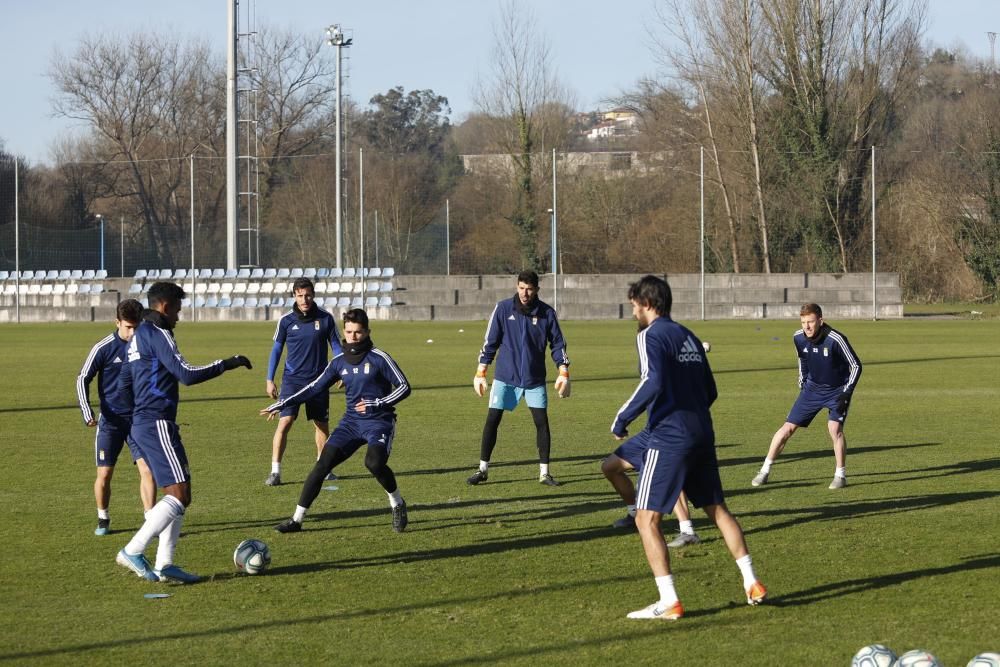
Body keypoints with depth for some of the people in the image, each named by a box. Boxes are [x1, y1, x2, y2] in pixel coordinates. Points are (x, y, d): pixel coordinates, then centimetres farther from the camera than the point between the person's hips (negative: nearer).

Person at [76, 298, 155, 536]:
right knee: (104, 474, 1)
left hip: (139, 418, 2)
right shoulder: (104, 348, -9)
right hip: (110, 420, -2)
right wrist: (87, 413, -14)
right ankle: (103, 519, 23)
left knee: (147, 469, -11)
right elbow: (83, 379, -3)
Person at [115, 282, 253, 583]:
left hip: (142, 423, 10)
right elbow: (187, 375, -19)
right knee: (179, 494, -12)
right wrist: (225, 364, -11)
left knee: (175, 495, 11)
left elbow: (127, 382, 27)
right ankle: (132, 551, -15)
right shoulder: (157, 334, -12)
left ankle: (164, 565, 6)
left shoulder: (138, 335, 19)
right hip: (158, 424, -10)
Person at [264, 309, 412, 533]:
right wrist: (282, 404, 8)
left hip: (379, 422, -5)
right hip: (351, 422, 5)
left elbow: (404, 387, -7)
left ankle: (397, 504, -3)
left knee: (374, 462, -31)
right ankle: (297, 519, -3)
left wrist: (377, 404, -18)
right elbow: (315, 388, 13)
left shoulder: (379, 358, -9)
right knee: (323, 464, -9)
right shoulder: (339, 362, 5)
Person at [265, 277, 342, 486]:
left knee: (322, 424, 10)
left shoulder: (325, 318, -4)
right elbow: (276, 349, 6)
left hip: (318, 379, 1)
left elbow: (336, 346, 5)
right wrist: (270, 379, 4)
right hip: (292, 379, -1)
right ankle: (275, 471, -10)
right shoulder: (286, 320, -3)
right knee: (285, 422, -13)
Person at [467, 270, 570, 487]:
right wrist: (480, 373, 0)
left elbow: (557, 343, 5)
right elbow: (490, 341, 1)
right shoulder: (503, 308, -4)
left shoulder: (546, 313, -2)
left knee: (542, 421, -4)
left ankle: (544, 472, 5)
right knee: (492, 420, -3)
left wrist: (563, 372, -4)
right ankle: (483, 470, 7)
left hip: (534, 378, 1)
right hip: (505, 377, -1)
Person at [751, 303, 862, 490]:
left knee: (834, 428, -22)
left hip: (837, 390, -4)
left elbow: (856, 366, -17)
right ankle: (765, 471, 9)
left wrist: (846, 393, -21)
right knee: (788, 427, 0)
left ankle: (840, 475, -5)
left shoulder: (835, 339, -28)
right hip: (813, 388, 4)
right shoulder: (799, 338, -11)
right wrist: (802, 384, 12)